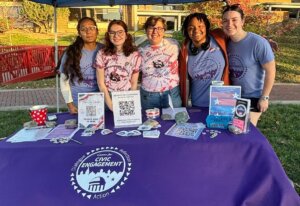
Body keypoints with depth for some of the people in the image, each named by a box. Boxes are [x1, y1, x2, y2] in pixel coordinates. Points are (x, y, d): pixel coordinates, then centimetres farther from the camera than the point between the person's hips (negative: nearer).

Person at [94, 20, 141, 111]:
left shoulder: (135, 55, -6)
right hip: (107, 97, 0)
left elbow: (134, 83, -1)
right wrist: (110, 104, -12)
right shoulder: (102, 54, -8)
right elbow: (101, 83, -7)